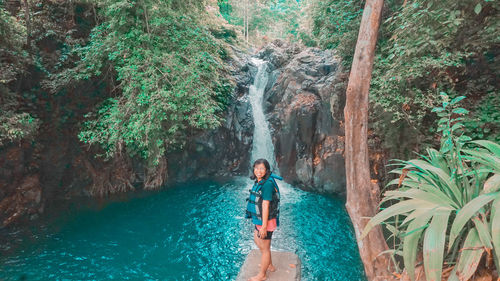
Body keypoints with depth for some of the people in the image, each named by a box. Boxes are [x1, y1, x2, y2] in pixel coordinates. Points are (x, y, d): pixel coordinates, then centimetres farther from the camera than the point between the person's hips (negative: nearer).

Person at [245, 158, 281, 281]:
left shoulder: (267, 184, -27)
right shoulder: (259, 181, 1)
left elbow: (265, 205, -25)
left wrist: (264, 226, -21)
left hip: (266, 221, -9)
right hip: (259, 219, 9)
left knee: (265, 248, 10)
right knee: (257, 241, 26)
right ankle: (270, 266, 44)